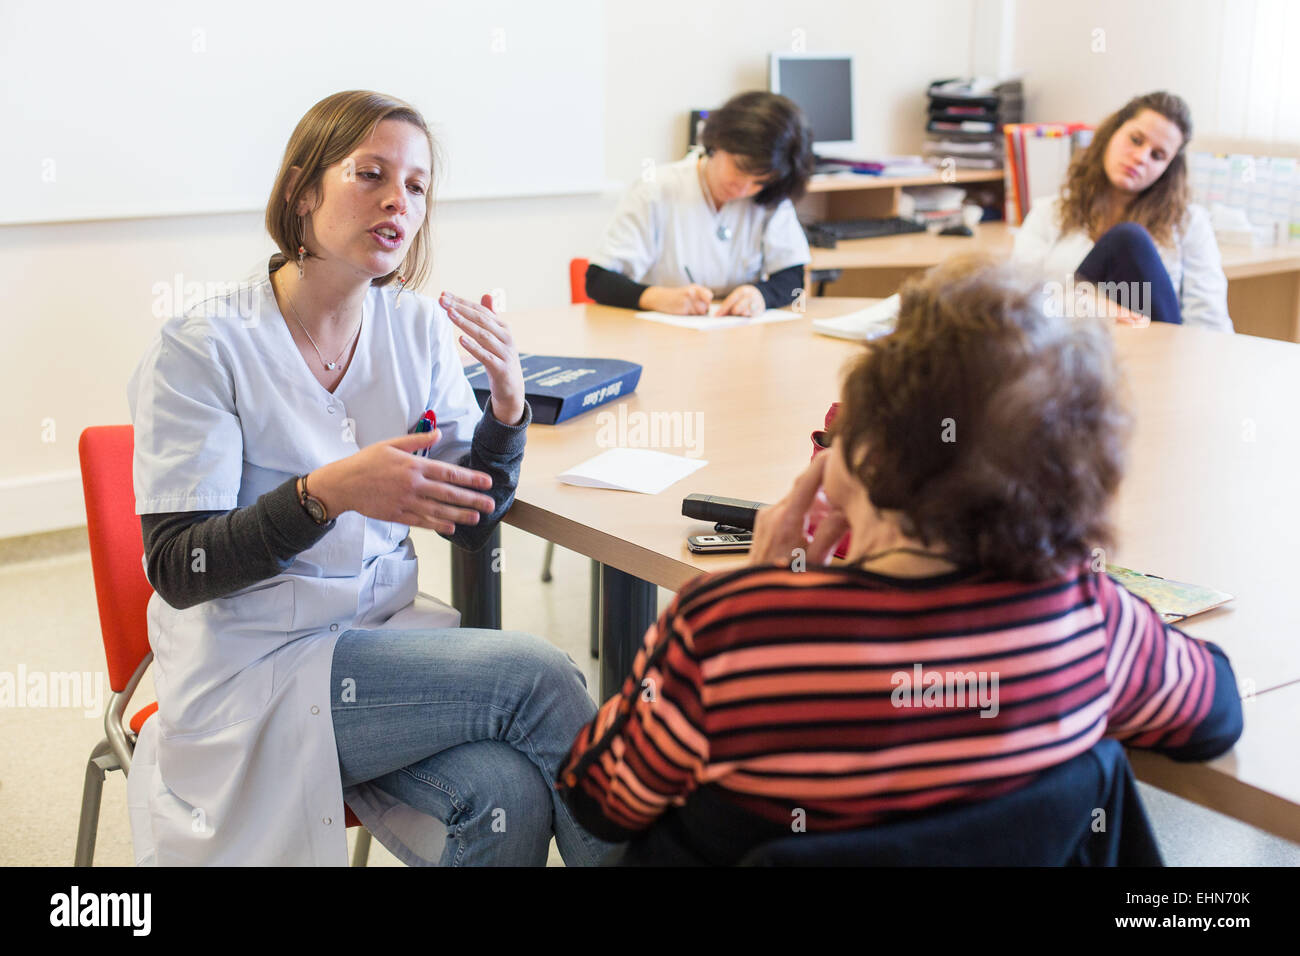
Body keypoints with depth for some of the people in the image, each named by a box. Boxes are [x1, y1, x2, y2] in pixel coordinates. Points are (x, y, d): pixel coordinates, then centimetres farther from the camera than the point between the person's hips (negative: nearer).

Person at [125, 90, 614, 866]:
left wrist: (507, 407, -14)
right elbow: (177, 570, -15)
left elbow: (472, 521, 6)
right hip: (251, 673, -4)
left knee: (508, 797, -26)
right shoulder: (200, 349, -11)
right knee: (537, 675, -23)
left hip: (384, 634, 4)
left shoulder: (419, 329, 3)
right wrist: (325, 494, -31)